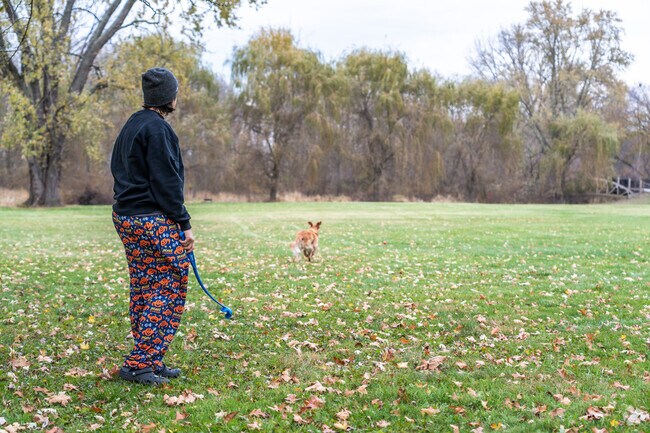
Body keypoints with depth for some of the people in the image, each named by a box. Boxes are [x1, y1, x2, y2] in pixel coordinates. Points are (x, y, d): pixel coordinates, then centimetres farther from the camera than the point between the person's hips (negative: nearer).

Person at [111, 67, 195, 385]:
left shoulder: (130, 126, 17)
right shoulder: (157, 128, -13)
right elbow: (167, 182, -17)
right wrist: (184, 224, -12)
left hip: (124, 216, 10)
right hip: (154, 221, -10)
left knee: (142, 291, 12)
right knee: (169, 291, -4)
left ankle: (150, 362, 17)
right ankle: (139, 364, -6)